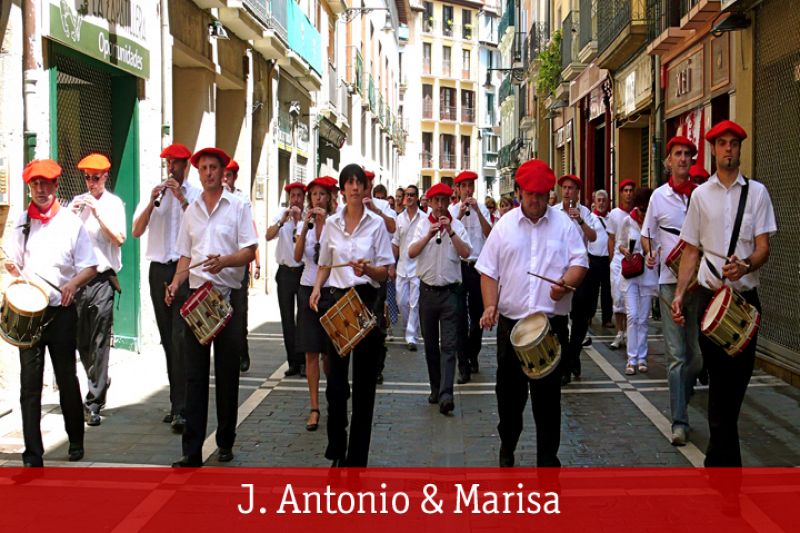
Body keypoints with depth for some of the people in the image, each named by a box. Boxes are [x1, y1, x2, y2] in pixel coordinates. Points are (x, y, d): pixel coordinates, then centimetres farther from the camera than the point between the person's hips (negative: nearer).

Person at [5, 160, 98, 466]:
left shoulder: (71, 222, 1)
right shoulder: (22, 223, 8)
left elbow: (90, 267, 0)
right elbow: (14, 265, 15)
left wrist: (73, 283, -19)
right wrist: (13, 270, -8)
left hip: (62, 311, -1)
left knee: (67, 380, 9)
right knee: (30, 383, -2)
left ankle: (76, 441, 28)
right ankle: (33, 455, 3)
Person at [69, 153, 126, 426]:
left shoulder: (113, 203, 2)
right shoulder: (78, 201, 13)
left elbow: (119, 238, -9)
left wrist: (98, 214, -14)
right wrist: (71, 215, -6)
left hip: (102, 278, -5)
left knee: (99, 344, -6)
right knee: (81, 342, 12)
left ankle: (94, 403, -4)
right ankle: (100, 384, 34)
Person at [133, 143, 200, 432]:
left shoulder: (196, 195, 3)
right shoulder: (154, 193, 14)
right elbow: (136, 232, 6)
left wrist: (181, 198, -15)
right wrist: (152, 201, -7)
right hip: (158, 270, 5)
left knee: (180, 340, -12)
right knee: (167, 340, 9)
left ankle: (181, 409, -14)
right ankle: (176, 403, 17)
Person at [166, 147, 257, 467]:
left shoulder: (238, 207, 1)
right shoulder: (191, 211, 14)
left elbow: (250, 251, -5)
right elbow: (186, 256, 16)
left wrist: (225, 261, -23)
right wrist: (175, 284, -1)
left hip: (228, 296, -3)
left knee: (227, 374, 4)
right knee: (195, 374, 1)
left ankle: (225, 443, 18)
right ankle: (192, 451, 3)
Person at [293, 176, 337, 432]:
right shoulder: (304, 225, 7)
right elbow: (298, 256, -8)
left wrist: (326, 222, -22)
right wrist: (306, 226, -16)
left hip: (331, 289, -2)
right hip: (308, 289, 3)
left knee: (329, 352, 4)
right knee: (311, 352, 1)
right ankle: (315, 408, 5)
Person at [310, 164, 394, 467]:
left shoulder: (376, 223, 1)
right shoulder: (331, 224, 8)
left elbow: (385, 271, 0)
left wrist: (367, 269, -20)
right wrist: (317, 289, -3)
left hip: (367, 300, -1)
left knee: (364, 379, 3)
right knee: (336, 378, 2)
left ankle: (357, 456, 13)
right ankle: (336, 450, 17)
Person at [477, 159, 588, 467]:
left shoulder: (563, 223, 4)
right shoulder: (505, 225, 5)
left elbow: (579, 262, 0)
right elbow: (489, 271, 6)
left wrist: (565, 283, -21)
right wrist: (490, 306, -7)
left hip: (552, 322, -1)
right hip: (511, 321, 1)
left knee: (548, 392, 3)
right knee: (509, 389, 11)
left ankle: (548, 457, 14)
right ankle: (507, 445, 32)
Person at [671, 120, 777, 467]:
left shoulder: (756, 192, 4)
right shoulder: (700, 195, 7)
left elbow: (764, 248, -2)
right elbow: (691, 250, 10)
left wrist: (746, 265, -23)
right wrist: (679, 293, 0)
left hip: (746, 295, 0)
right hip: (710, 295, 0)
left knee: (738, 375, 5)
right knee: (719, 376, 2)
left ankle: (718, 459, 18)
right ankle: (727, 461, 11)